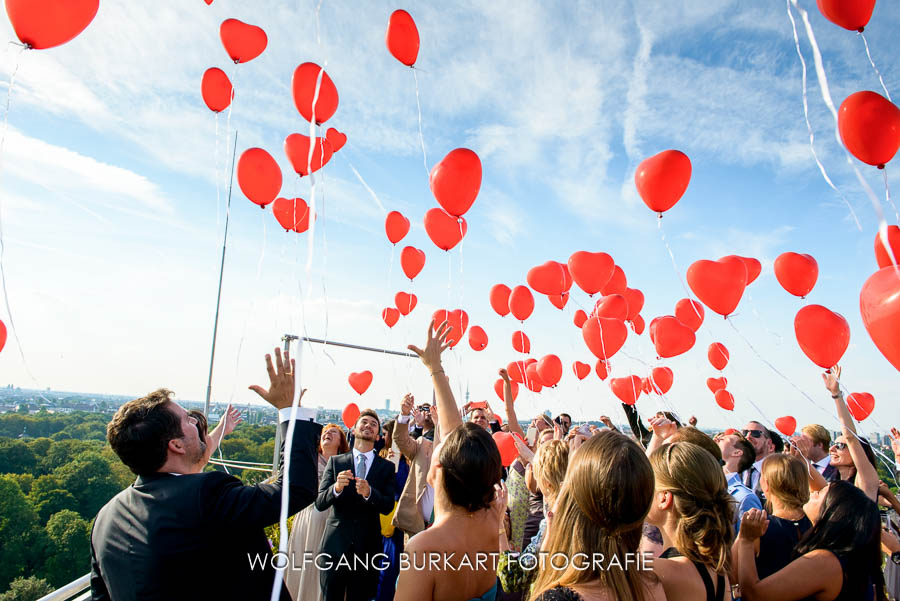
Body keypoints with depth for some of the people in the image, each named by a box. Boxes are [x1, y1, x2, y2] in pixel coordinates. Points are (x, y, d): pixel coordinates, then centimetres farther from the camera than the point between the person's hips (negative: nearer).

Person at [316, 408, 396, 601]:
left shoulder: (386, 467, 3)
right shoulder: (335, 462, 4)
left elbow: (388, 506, -6)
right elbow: (319, 503, -3)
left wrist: (369, 493, -25)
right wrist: (336, 488, -23)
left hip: (367, 549, 0)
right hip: (335, 546, 0)